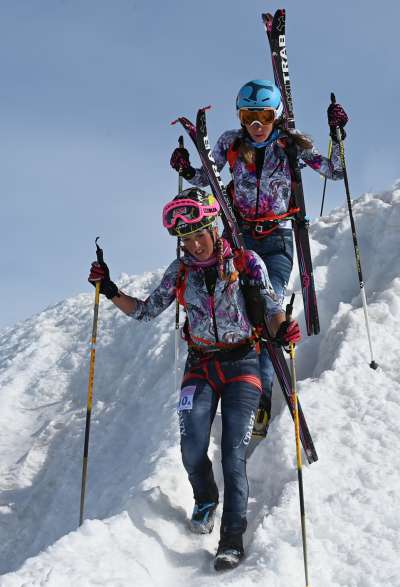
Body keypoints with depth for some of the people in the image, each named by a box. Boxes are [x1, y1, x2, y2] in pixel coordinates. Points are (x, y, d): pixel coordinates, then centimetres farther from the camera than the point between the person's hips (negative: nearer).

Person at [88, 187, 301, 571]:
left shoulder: (246, 262, -8)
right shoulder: (180, 271, 2)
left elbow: (271, 308, -8)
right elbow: (145, 311, 11)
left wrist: (282, 329, -30)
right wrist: (110, 292, -3)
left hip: (241, 365, -2)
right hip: (200, 367, 3)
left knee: (233, 455, -12)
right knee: (192, 451, -11)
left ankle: (232, 538, 0)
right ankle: (205, 501, 21)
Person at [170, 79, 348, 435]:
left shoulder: (291, 145, -3)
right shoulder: (231, 143, 0)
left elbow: (335, 172, -2)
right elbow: (204, 180, 13)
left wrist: (337, 133, -14)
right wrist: (186, 170, -7)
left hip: (276, 240, -2)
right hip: (238, 236, 2)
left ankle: (261, 394, -17)